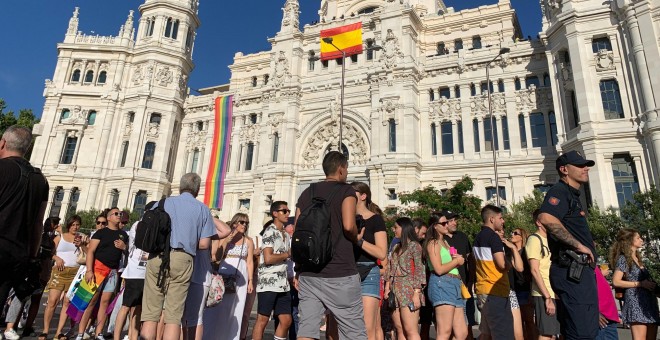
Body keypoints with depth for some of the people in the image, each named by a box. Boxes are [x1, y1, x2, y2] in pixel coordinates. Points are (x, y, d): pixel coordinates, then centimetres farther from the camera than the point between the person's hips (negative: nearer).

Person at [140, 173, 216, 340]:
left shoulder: (163, 203, 12)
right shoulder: (203, 209, 8)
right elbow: (204, 244, 1)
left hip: (157, 257, 1)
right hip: (182, 260, -1)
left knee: (150, 313, 6)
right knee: (174, 316, 3)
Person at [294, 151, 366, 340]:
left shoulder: (306, 194, 14)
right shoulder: (346, 190, -1)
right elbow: (348, 226, -18)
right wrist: (357, 241, 4)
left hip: (308, 274, 5)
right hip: (340, 274, -5)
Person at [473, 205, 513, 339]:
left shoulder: (478, 237, 15)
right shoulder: (493, 236, -11)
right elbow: (502, 264, -17)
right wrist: (509, 265, 3)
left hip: (483, 290, 9)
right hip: (495, 291, -9)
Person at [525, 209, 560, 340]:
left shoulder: (549, 240, 17)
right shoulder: (534, 239, -7)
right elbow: (534, 270, -14)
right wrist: (547, 297, -16)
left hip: (554, 294, 8)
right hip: (544, 296, -8)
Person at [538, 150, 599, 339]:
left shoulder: (572, 195, 23)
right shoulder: (560, 191, -9)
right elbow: (546, 218, -31)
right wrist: (578, 245, -22)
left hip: (580, 271, 11)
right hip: (572, 271, -11)